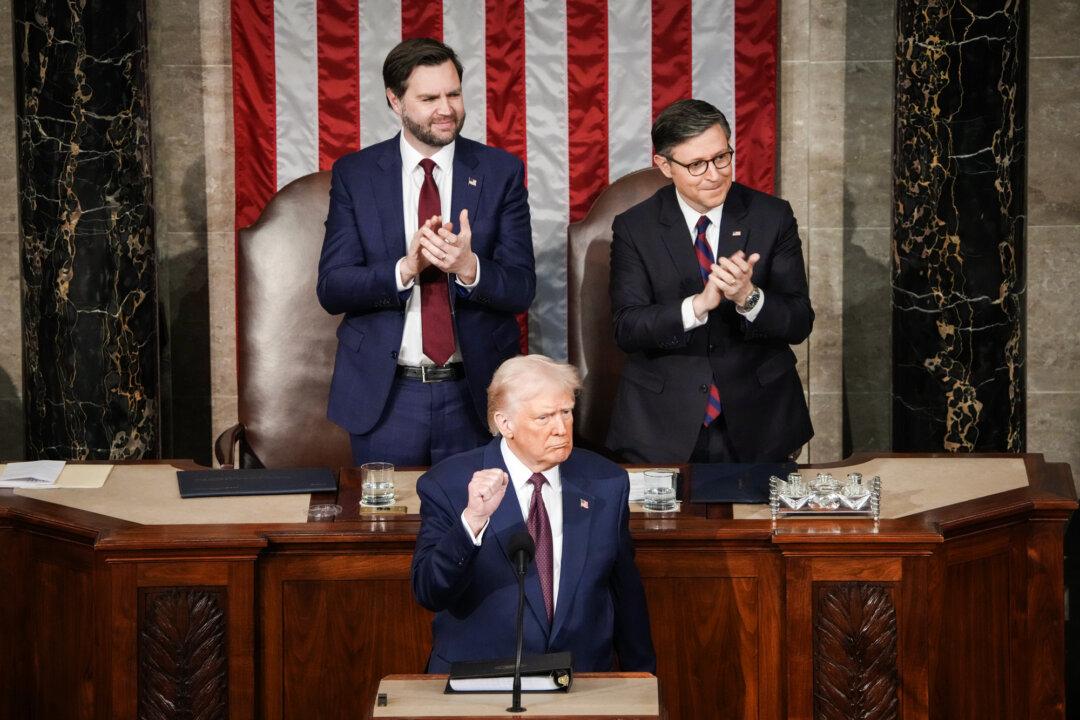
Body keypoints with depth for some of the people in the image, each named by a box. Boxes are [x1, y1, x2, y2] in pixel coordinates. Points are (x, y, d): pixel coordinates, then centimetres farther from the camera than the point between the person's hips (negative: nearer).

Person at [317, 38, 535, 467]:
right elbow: (331, 289, -5)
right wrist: (404, 268, -23)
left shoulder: (501, 171, 0)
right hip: (384, 395, 0)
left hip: (476, 393, 0)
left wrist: (468, 267, -25)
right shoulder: (354, 174, 1)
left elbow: (521, 290, -4)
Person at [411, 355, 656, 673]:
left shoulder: (606, 483, 6)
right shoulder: (448, 485, -4)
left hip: (583, 681, 3)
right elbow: (429, 594, -13)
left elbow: (627, 591, 14)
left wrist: (640, 679, 19)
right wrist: (472, 520, -26)